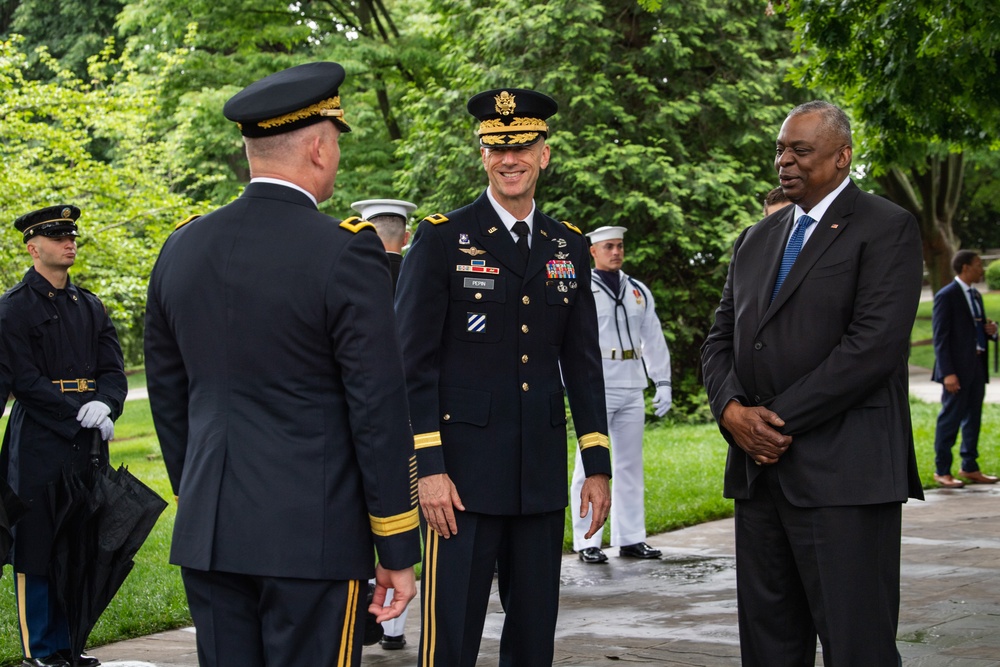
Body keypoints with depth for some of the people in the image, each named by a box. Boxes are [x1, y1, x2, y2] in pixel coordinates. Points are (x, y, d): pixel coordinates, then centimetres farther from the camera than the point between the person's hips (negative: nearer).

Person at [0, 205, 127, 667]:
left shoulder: (90, 306, 16)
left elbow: (114, 372, 9)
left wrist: (104, 405, -12)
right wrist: (80, 413, -15)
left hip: (87, 443, 6)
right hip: (39, 444, -6)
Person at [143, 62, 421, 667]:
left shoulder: (183, 249, 7)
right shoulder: (345, 254, -11)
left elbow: (167, 393, 14)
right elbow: (380, 412, -11)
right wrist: (398, 552, -5)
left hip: (208, 531, 6)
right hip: (313, 534, -6)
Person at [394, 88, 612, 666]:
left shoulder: (569, 247, 11)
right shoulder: (442, 239, -2)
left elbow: (583, 362, 14)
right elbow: (413, 362, -5)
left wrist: (598, 464, 9)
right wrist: (429, 468, -12)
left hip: (543, 473, 5)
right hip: (463, 471, -4)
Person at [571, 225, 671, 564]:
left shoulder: (639, 292, 15)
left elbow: (654, 339, 17)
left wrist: (663, 382, 10)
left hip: (632, 390, 6)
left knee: (630, 464, 9)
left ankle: (631, 538, 15)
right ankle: (587, 542, 1)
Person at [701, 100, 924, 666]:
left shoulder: (887, 229, -3)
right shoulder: (757, 240, 20)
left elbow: (875, 344, -14)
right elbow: (721, 340, 18)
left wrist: (783, 421, -14)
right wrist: (732, 410, -3)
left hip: (844, 472, -7)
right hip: (759, 467, 7)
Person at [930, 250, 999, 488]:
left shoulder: (975, 295, 16)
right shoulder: (946, 296, -10)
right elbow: (940, 338, -14)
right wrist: (948, 373, -19)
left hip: (977, 368, 8)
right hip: (958, 370, -8)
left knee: (973, 418, 13)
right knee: (950, 419, -3)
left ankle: (969, 468, 22)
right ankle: (942, 471, 5)